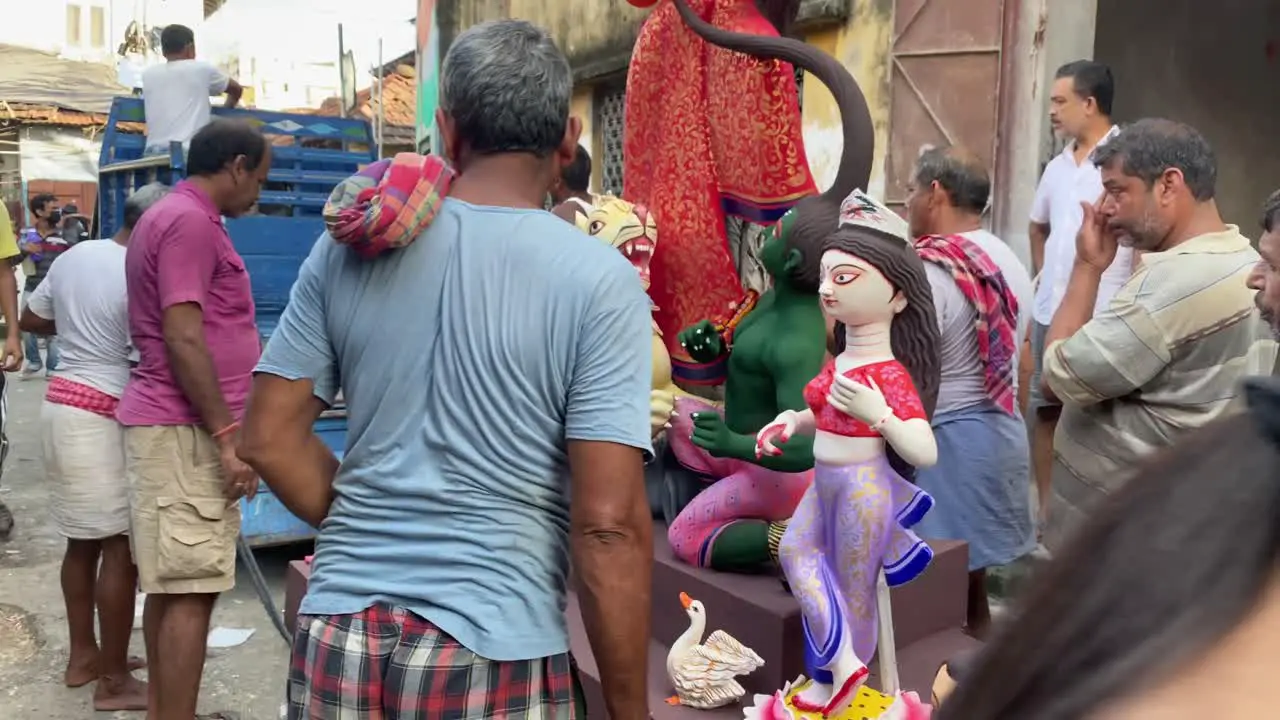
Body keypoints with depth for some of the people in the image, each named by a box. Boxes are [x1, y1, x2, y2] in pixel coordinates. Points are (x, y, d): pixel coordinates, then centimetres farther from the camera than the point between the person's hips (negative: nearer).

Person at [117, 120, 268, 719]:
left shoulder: (169, 215, 19)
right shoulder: (191, 222, -14)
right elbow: (183, 339, -20)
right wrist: (228, 436, -19)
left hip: (169, 424, 10)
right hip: (184, 430, -10)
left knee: (169, 586, 13)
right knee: (191, 591, -7)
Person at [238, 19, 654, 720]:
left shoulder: (348, 245, -1)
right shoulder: (598, 279, -13)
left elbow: (268, 439, 3)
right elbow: (608, 527, -17)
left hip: (339, 632, 4)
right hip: (493, 652, -3)